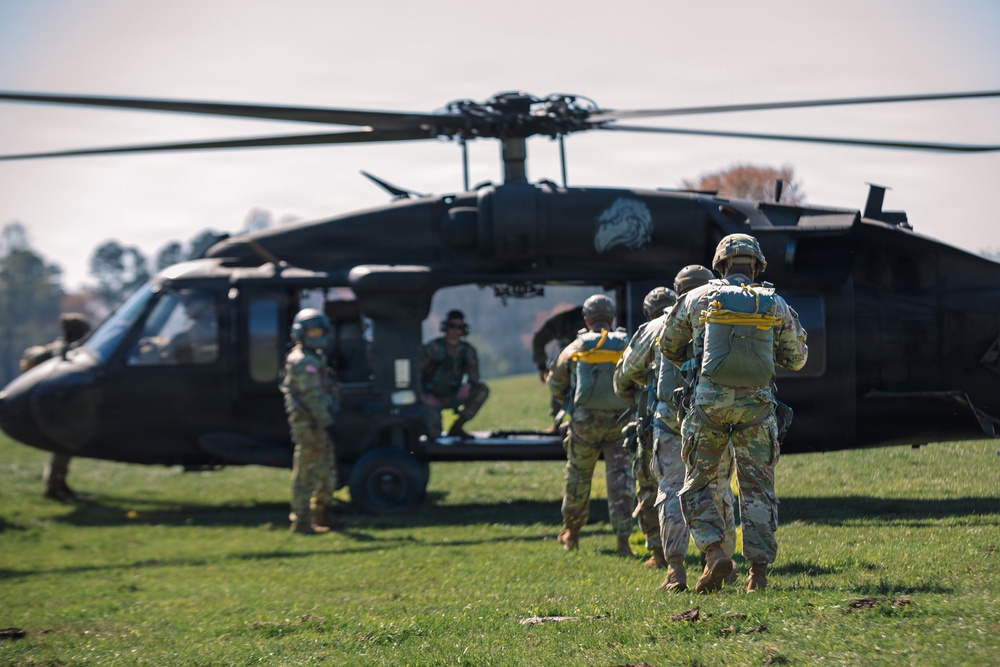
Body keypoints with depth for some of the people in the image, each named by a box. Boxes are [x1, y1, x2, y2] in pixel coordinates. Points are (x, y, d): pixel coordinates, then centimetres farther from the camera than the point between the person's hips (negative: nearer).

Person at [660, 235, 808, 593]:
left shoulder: (698, 298, 3)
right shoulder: (775, 304, 5)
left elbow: (668, 345, 17)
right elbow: (797, 358, 16)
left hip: (711, 402, -1)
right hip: (756, 405, 1)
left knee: (698, 486, 10)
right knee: (757, 489, 8)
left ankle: (714, 553, -8)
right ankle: (759, 570, 2)